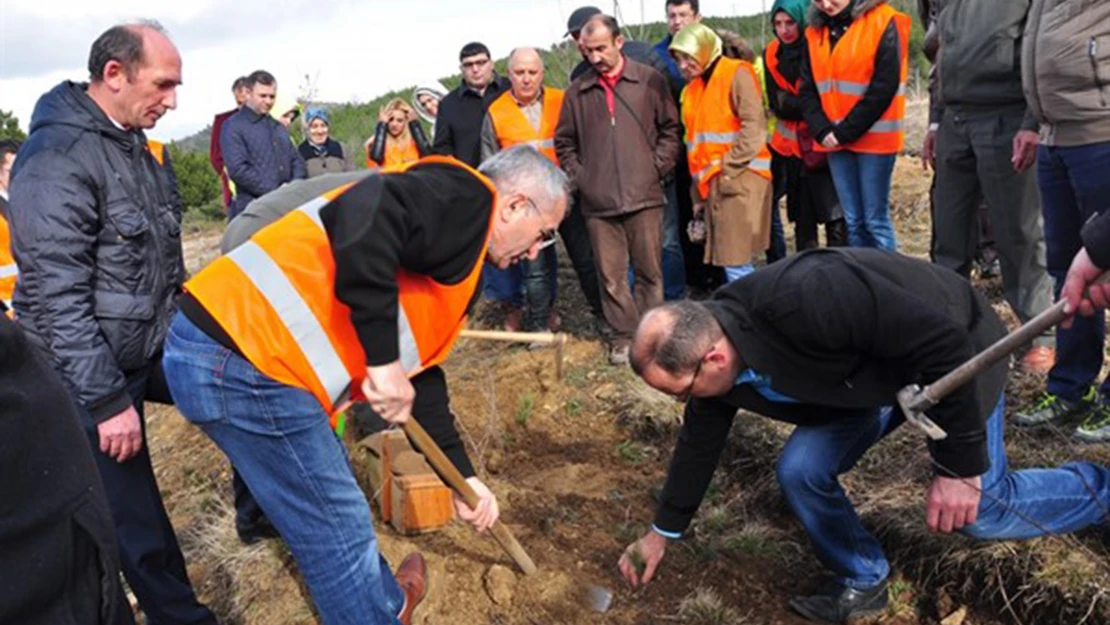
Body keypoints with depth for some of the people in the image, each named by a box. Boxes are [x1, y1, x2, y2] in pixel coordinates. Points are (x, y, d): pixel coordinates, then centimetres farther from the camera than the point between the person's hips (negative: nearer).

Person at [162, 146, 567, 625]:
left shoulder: (458, 264, 23)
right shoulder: (467, 198, -7)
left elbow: (421, 373, 26)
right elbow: (367, 210, -27)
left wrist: (463, 476, 27)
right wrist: (384, 358, -23)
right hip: (238, 357, -11)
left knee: (340, 515, 27)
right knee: (340, 537, 4)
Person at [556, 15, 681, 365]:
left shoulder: (650, 81, 3)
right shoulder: (577, 92, 7)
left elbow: (670, 129, 7)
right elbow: (564, 142, 16)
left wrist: (656, 168, -2)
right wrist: (577, 177, 5)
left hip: (644, 196, -1)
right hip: (597, 202, 2)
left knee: (649, 270, 5)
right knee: (611, 275, 5)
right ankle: (623, 335, 17)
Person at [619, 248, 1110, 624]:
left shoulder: (805, 298, -43)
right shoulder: (710, 344, -16)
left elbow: (943, 344, -34)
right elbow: (700, 440, 2)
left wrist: (960, 463, -28)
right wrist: (663, 531, 13)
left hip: (953, 352, -6)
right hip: (871, 368, 6)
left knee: (980, 510, 1)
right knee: (800, 469, -8)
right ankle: (863, 582, 16)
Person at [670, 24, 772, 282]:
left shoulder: (737, 74, -3)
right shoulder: (693, 88, 19)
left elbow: (754, 129, -13)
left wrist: (728, 170, -16)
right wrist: (699, 192, 17)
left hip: (739, 179, -7)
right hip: (713, 183, 7)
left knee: (735, 261, -12)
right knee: (733, 261, 7)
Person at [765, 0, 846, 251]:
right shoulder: (771, 55, 7)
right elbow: (776, 104, -1)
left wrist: (792, 103, -15)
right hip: (790, 146, 4)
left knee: (836, 220, -10)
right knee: (802, 219, 10)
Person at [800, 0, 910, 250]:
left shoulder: (883, 23, -7)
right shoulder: (815, 32, 9)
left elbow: (884, 87, -13)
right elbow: (808, 90, 8)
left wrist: (846, 131, -13)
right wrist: (822, 130, -7)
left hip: (874, 136, -5)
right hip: (834, 139, 5)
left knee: (875, 219, -3)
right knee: (853, 221, 8)